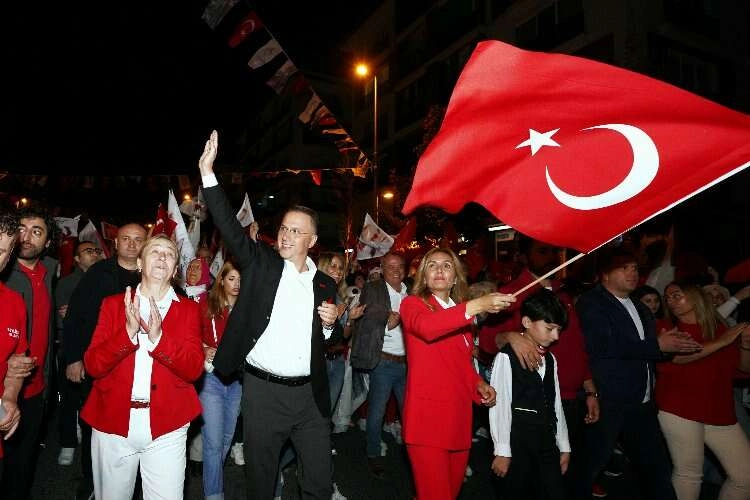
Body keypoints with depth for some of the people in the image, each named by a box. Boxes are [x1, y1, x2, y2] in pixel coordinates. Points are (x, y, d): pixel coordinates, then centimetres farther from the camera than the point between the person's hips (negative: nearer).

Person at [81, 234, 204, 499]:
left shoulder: (189, 309, 2)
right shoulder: (114, 303, 5)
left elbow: (194, 369, -7)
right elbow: (92, 365, -4)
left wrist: (157, 336, -22)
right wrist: (129, 331, -20)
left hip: (166, 427, -1)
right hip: (112, 422, 1)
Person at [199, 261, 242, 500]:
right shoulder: (207, 306, -4)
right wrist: (205, 351, -16)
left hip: (236, 380, 3)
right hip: (211, 378, -3)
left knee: (227, 439, 16)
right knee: (213, 442, -6)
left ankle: (212, 475, 38)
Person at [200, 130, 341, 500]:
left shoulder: (325, 284, 7)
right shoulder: (260, 263, 0)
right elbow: (230, 227, -11)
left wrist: (331, 324, -5)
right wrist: (207, 172, -17)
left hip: (310, 393, 2)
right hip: (263, 390, -2)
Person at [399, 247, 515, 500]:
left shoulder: (461, 314, 15)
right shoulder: (412, 304, -4)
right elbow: (426, 327, -28)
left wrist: (479, 385, 3)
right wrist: (476, 306, -35)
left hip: (459, 417, 7)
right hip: (427, 417, -6)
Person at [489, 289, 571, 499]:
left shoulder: (550, 359, 11)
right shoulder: (506, 357, -11)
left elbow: (556, 404, 13)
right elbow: (500, 405, -13)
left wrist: (564, 446, 13)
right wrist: (502, 451, -13)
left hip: (547, 444, 6)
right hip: (519, 443, -6)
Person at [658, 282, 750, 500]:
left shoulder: (719, 327, 11)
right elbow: (678, 356, -20)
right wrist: (721, 342, -16)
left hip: (720, 413, 5)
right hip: (679, 411, -4)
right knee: (688, 473, -3)